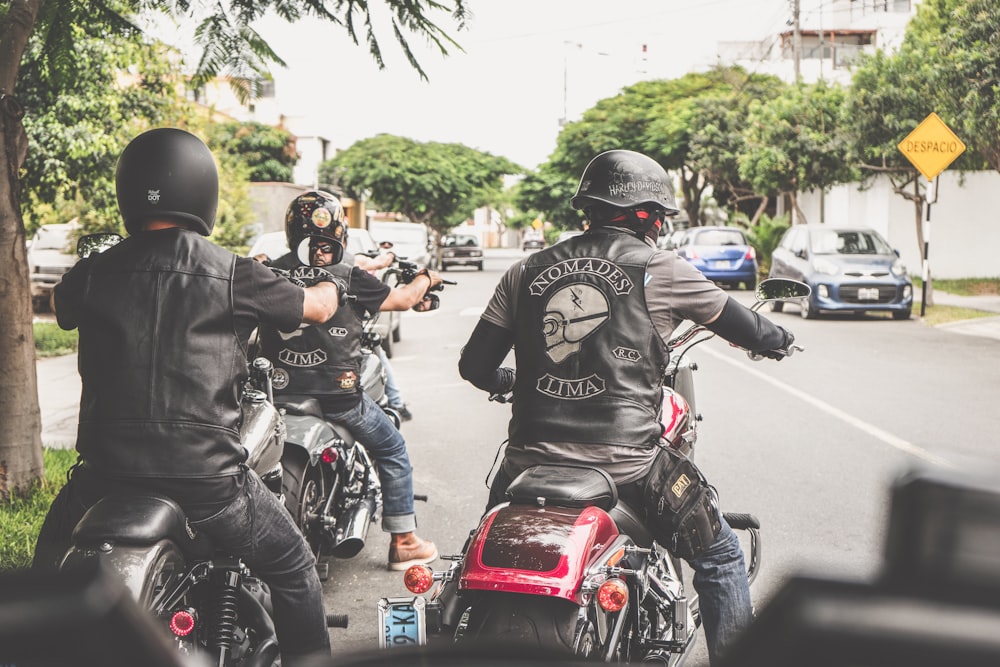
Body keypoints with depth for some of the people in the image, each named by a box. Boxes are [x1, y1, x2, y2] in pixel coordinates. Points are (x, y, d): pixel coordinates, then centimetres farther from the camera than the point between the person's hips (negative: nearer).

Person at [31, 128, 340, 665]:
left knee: (48, 571, 30)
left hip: (105, 471, 3)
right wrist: (333, 282, 36)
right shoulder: (234, 275, -4)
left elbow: (63, 307, 26)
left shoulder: (92, 275, 2)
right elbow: (317, 308, 12)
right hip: (207, 476, -2)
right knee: (293, 569, 19)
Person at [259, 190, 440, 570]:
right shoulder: (349, 280, -10)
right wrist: (426, 279, 27)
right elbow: (404, 299, 4)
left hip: (280, 393, 4)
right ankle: (403, 542, 22)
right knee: (392, 449, 19)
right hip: (337, 397, -4)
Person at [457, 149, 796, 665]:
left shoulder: (526, 272, 6)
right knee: (721, 557, 20)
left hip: (529, 461, 3)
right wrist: (777, 338, 35)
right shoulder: (661, 270, -1)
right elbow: (742, 326, 11)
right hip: (624, 465, -3)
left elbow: (474, 365, 8)